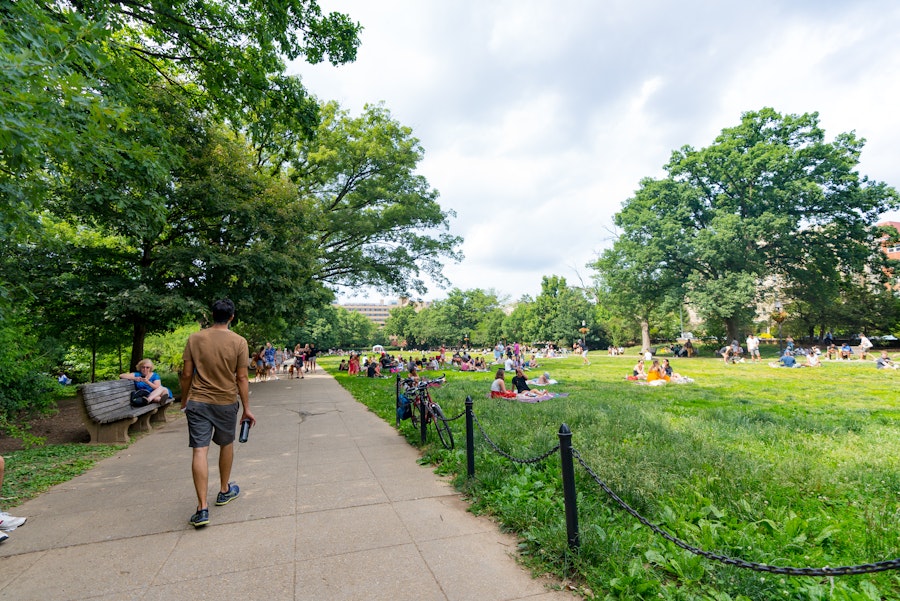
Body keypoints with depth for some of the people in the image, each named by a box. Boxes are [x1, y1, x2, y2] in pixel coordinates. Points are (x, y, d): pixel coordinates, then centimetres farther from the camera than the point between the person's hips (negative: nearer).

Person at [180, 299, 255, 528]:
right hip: (226, 402, 0)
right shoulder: (239, 342, -8)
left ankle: (202, 508, -3)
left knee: (200, 451, 0)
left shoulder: (194, 339, -2)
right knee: (226, 445, 19)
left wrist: (184, 400, 15)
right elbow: (242, 378, -7)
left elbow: (187, 374, 0)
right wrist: (246, 408, 1)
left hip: (197, 401, 1)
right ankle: (224, 491, 36)